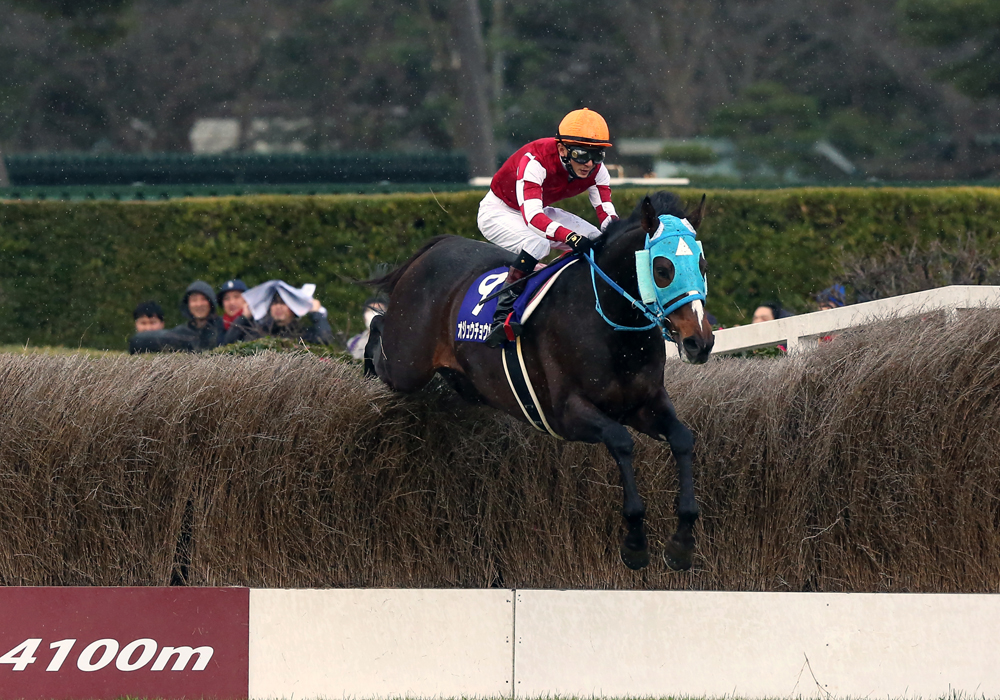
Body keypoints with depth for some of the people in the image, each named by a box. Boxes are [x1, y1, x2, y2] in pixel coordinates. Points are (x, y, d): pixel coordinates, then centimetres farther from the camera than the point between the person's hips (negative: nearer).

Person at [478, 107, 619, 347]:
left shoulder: (596, 170, -16)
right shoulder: (536, 161, -36)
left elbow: (608, 216, -16)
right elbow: (532, 216, -46)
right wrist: (570, 236, -61)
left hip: (539, 212, 7)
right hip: (498, 211, -7)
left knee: (598, 240, -8)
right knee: (538, 243, -36)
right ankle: (502, 316, -33)